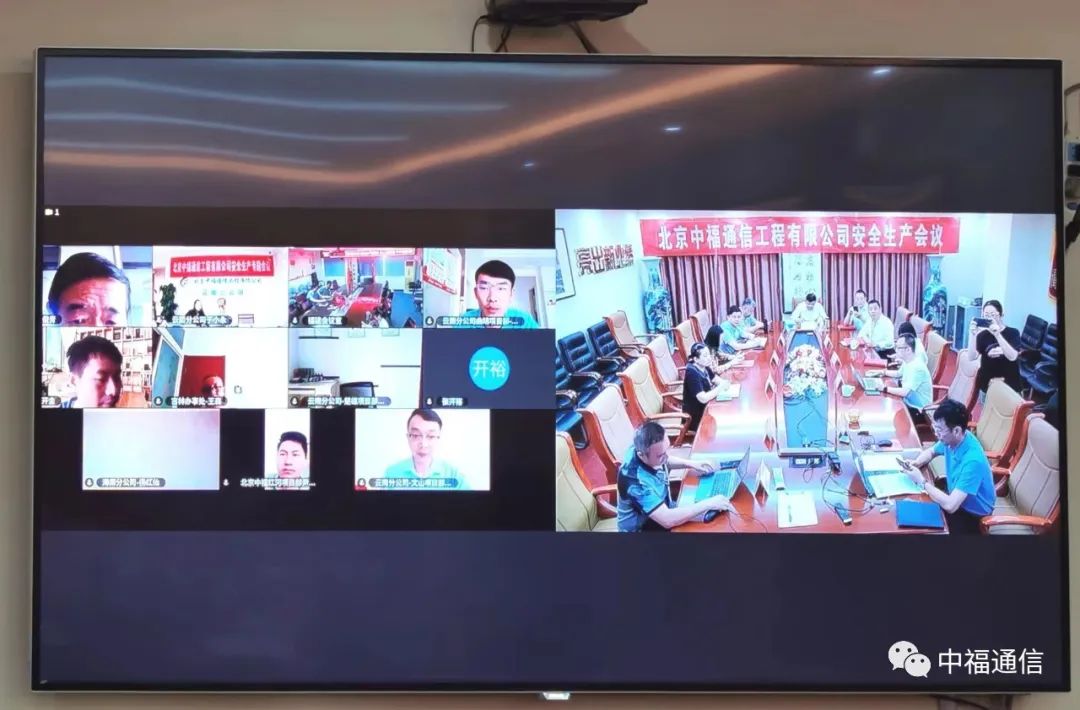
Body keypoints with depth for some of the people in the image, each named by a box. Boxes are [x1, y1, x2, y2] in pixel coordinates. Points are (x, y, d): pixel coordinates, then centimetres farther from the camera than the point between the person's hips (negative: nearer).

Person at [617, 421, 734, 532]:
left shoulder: (644, 450, -15)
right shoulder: (637, 480, -39)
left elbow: (665, 462, 11)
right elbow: (667, 520, -42)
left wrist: (691, 464, -3)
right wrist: (708, 504, -38)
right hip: (643, 528, -7)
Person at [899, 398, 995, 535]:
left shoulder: (972, 461, -35)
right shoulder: (951, 439, -11)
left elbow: (950, 505, -38)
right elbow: (930, 452, 13)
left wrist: (922, 481, -26)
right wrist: (915, 463, -9)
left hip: (972, 514, -7)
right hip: (955, 495, 7)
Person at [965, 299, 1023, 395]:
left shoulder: (1013, 333, -3)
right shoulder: (982, 335, 0)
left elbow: (1012, 356, -20)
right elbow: (971, 357, -14)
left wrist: (997, 335, -29)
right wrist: (972, 334, -24)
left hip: (1010, 386, -1)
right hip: (987, 385, 1)